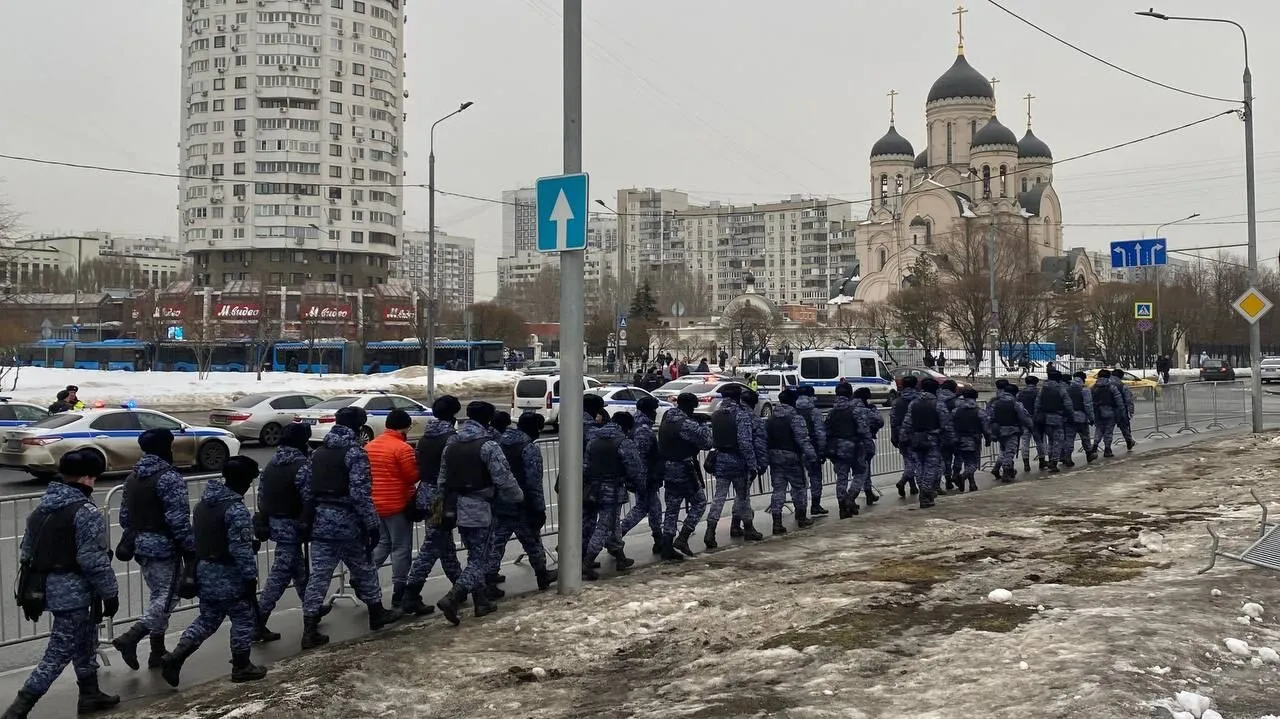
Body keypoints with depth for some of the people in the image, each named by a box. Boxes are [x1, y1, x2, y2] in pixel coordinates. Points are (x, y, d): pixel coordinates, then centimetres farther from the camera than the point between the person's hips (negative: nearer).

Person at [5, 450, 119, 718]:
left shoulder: (41, 508, 10)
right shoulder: (86, 513, -16)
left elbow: (26, 551, 16)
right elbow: (94, 560, -18)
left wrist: (30, 593, 23)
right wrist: (111, 593, -9)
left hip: (44, 587, 9)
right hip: (72, 591, -9)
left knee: (85, 641, 23)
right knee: (58, 654, -2)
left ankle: (90, 695, 35)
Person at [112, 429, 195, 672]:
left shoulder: (133, 478, 11)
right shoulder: (169, 477, -16)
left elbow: (124, 516, 16)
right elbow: (178, 520, -20)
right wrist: (190, 549, -14)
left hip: (141, 545, 9)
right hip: (164, 546, -9)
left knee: (157, 595, 16)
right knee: (167, 597, -3)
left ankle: (157, 652, 19)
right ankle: (130, 638, -17)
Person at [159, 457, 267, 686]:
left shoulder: (203, 503, 7)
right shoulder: (236, 510, -20)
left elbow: (197, 538, 15)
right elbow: (241, 549, -21)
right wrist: (250, 576, -14)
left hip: (204, 571, 8)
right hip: (229, 575, -8)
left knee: (207, 619, 17)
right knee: (243, 618, 8)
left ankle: (174, 658, 6)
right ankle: (241, 667, 18)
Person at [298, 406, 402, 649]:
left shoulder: (318, 453, 10)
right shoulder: (354, 452, -12)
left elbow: (305, 486, 11)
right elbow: (361, 493, -18)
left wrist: (308, 518, 19)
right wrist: (372, 525, -14)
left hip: (321, 521, 5)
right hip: (347, 522, -5)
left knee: (319, 575, 3)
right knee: (363, 569, 14)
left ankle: (310, 630, -2)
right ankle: (377, 614, 30)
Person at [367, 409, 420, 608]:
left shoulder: (370, 446, 7)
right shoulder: (403, 448, -16)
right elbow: (413, 476, -14)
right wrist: (417, 465, 3)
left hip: (376, 504, 7)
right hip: (398, 504, -7)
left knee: (382, 543, 22)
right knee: (401, 548, 2)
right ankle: (399, 595, 4)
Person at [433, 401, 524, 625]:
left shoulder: (451, 445, 9)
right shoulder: (487, 446, -14)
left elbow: (442, 481, 15)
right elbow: (504, 479, -16)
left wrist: (446, 505, 24)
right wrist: (519, 496, 2)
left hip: (457, 510, 8)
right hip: (479, 510, -8)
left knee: (476, 556, 18)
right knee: (479, 560, -2)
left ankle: (481, 602, 23)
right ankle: (452, 599, -17)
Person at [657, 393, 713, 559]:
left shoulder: (667, 420, 7)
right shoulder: (686, 424, -18)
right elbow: (707, 442, -17)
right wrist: (704, 427, 3)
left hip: (668, 470, 8)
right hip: (685, 470, -8)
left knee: (672, 508, 12)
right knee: (699, 503, 8)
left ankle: (667, 548, 12)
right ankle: (682, 538, -1)